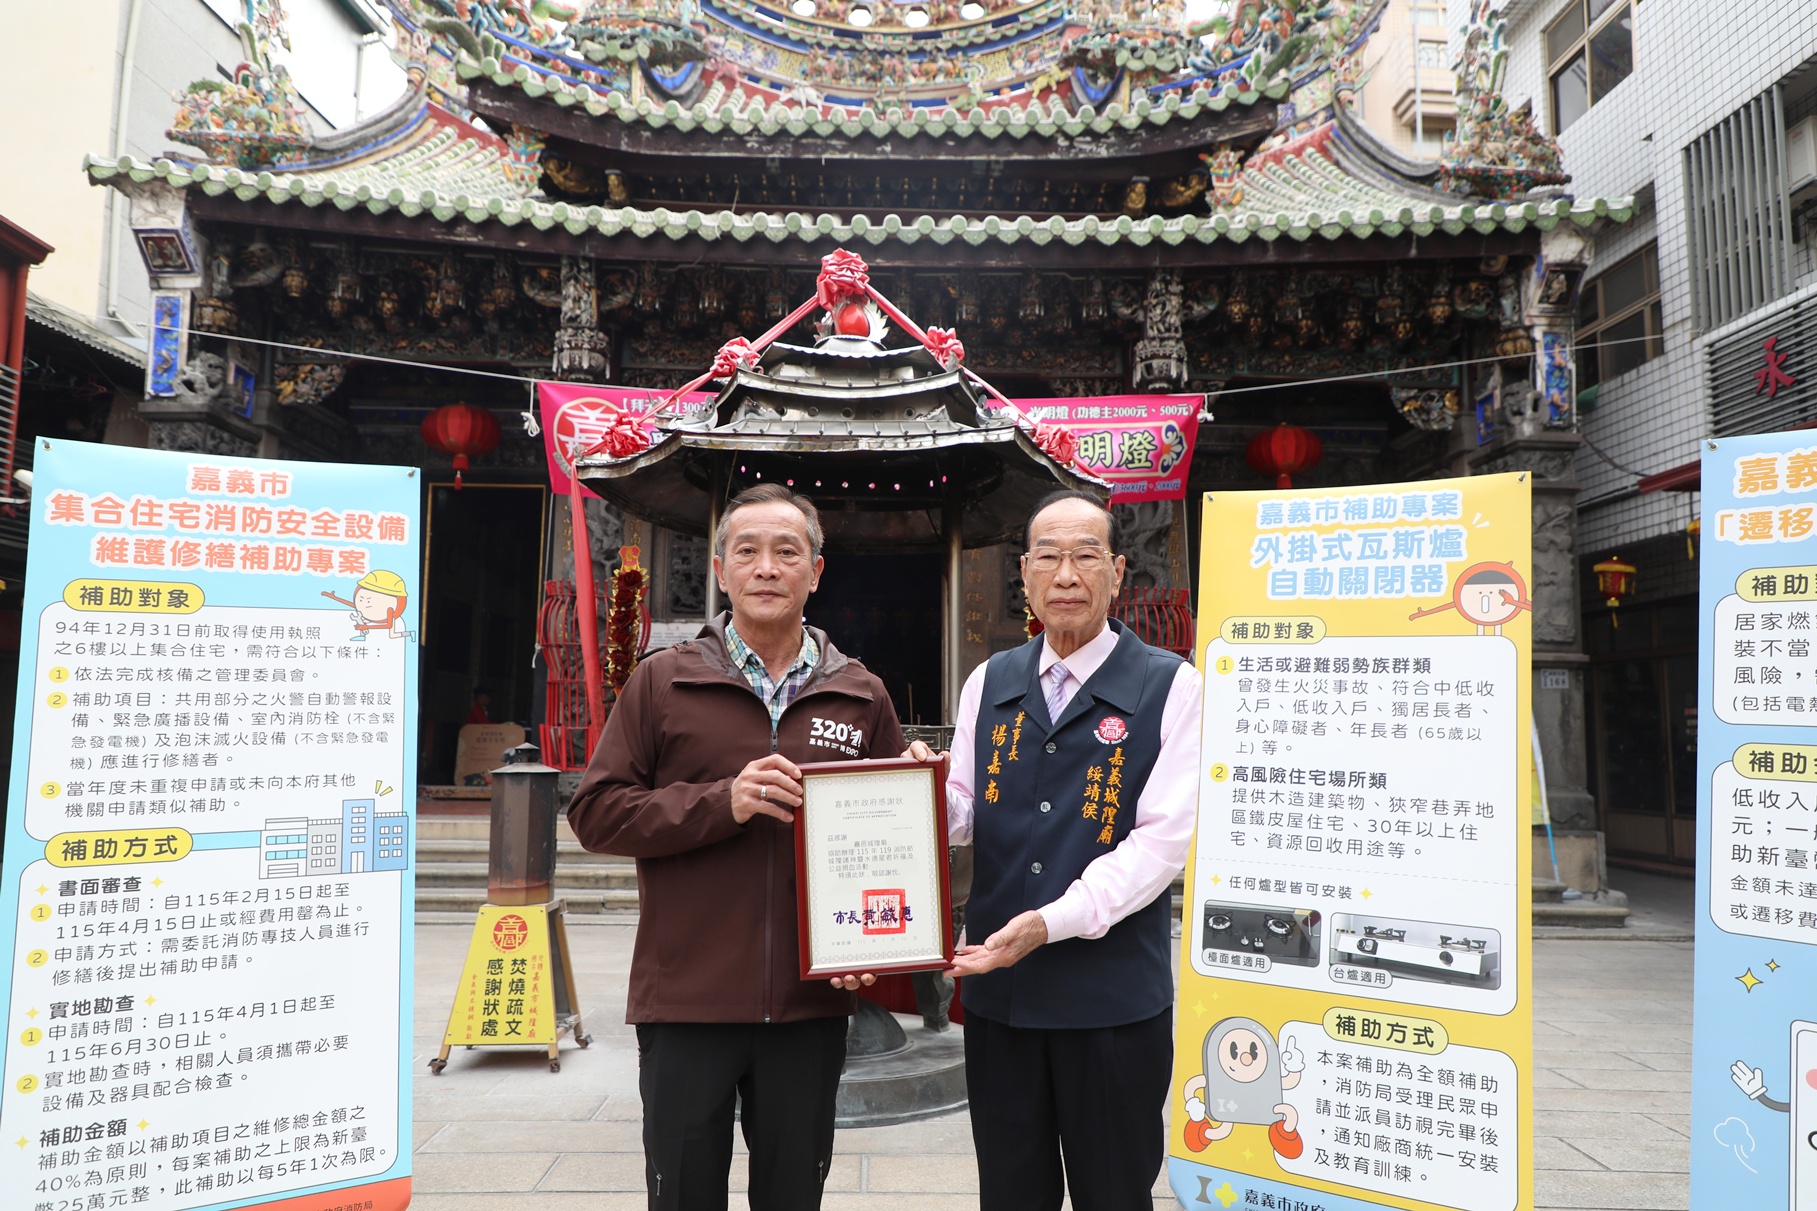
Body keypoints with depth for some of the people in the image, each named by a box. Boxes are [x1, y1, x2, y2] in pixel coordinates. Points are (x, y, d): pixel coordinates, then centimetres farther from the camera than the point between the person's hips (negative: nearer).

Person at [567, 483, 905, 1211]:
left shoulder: (862, 697, 4)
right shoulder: (663, 682, 0)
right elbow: (595, 812, -4)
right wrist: (721, 802, -18)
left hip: (810, 1007, 2)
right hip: (685, 1002, -1)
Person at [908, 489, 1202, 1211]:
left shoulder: (1170, 687, -5)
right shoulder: (989, 683, 8)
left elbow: (1163, 840, -13)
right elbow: (964, 821, 8)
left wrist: (1052, 921, -23)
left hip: (1112, 997, -3)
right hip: (997, 990, 4)